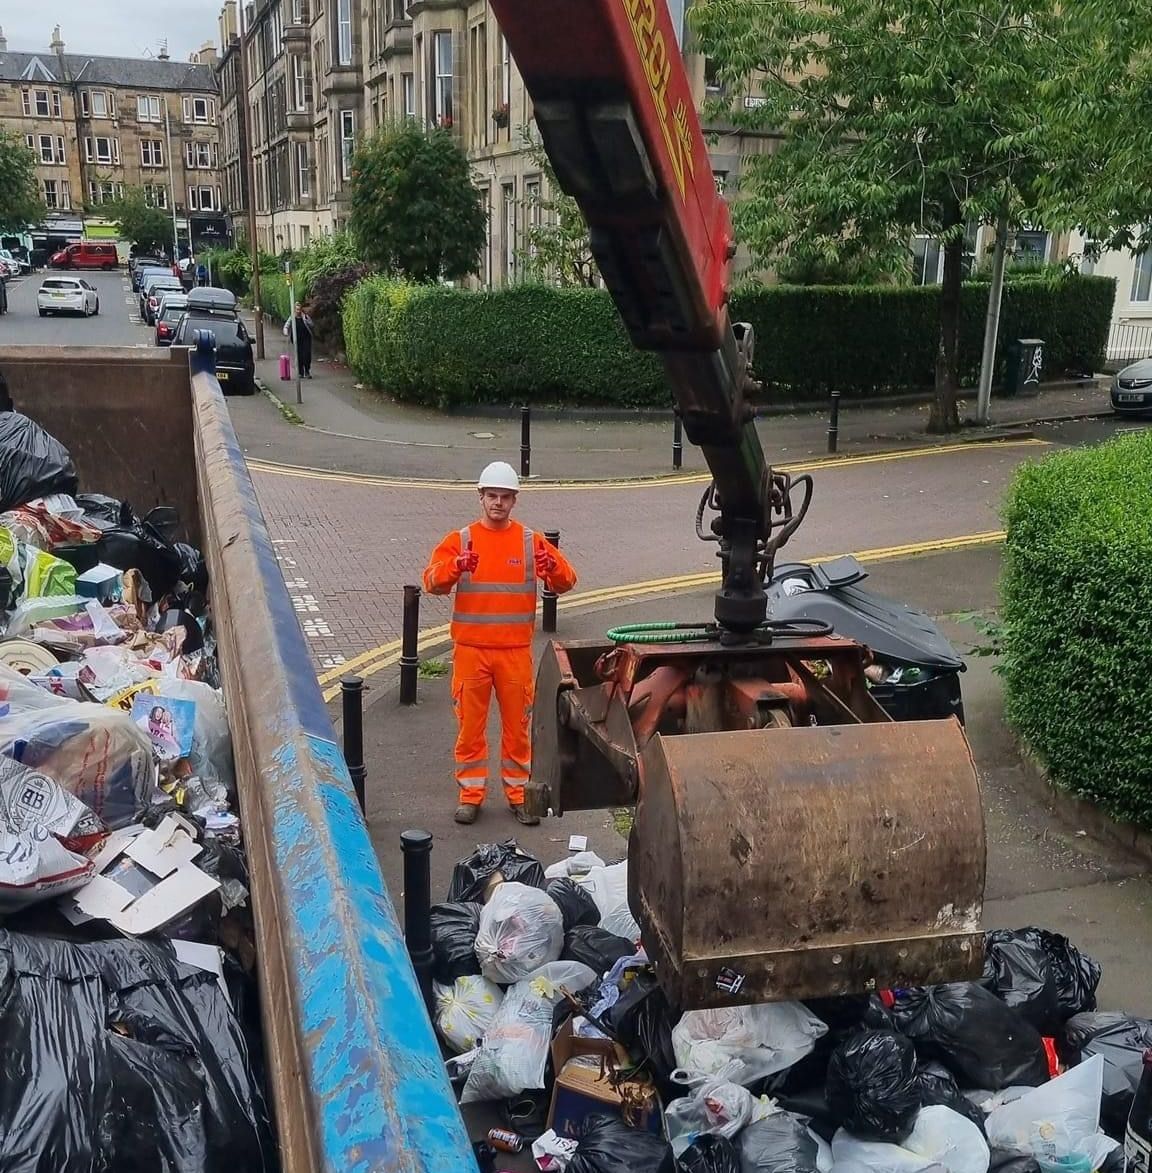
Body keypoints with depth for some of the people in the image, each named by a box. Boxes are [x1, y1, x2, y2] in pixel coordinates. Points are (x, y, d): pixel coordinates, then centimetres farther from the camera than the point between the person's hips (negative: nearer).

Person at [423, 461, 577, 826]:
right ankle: (470, 794, 21)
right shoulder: (460, 539, 0)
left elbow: (566, 583, -5)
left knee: (517, 724, 9)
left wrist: (553, 566, -28)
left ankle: (518, 793, 22)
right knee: (470, 724, 8)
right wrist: (455, 567, -33)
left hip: (516, 650, 0)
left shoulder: (531, 541, 2)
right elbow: (432, 581, -12)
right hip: (471, 649, 0)